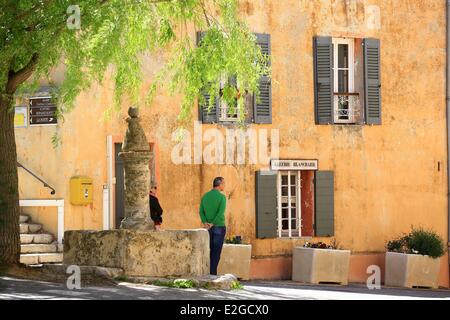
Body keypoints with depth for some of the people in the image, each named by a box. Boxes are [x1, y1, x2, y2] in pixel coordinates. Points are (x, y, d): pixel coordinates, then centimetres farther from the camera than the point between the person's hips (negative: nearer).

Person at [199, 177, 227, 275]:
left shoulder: (205, 196, 8)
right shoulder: (221, 197, -10)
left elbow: (201, 212, 0)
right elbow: (221, 213, -21)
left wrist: (205, 223, -10)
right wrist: (212, 224, -16)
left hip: (208, 228, 6)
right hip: (219, 227, -5)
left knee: (211, 251, 12)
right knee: (216, 252, -3)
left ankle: (207, 272, 10)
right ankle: (212, 273, -7)